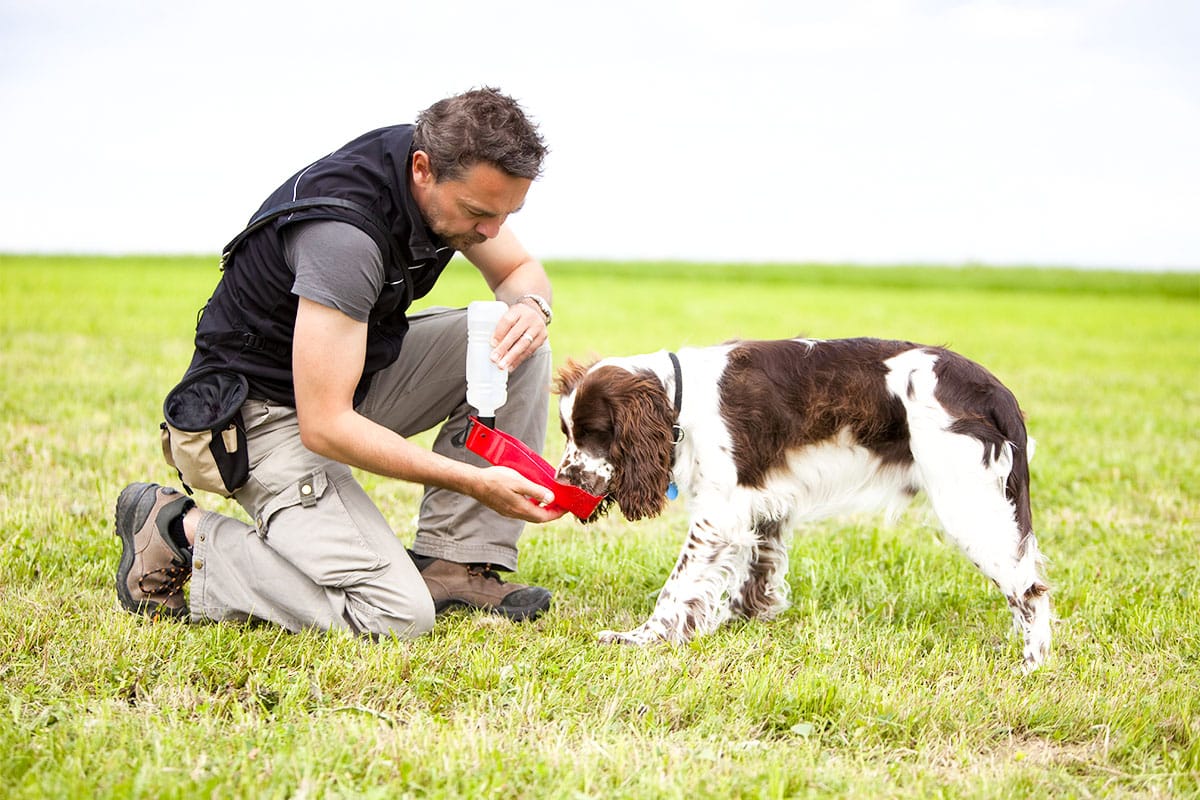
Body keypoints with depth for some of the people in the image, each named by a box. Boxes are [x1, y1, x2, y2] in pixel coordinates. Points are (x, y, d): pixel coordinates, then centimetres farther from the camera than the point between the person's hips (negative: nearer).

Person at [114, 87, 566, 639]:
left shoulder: (453, 176, -7)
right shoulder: (344, 234, -33)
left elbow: (521, 270, 13)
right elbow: (325, 427, -33)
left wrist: (530, 305, -13)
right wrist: (473, 482, -31)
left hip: (349, 375, 9)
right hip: (266, 414, -9)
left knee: (519, 345, -7)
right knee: (396, 618, -21)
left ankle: (451, 562, -4)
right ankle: (179, 532, -4)